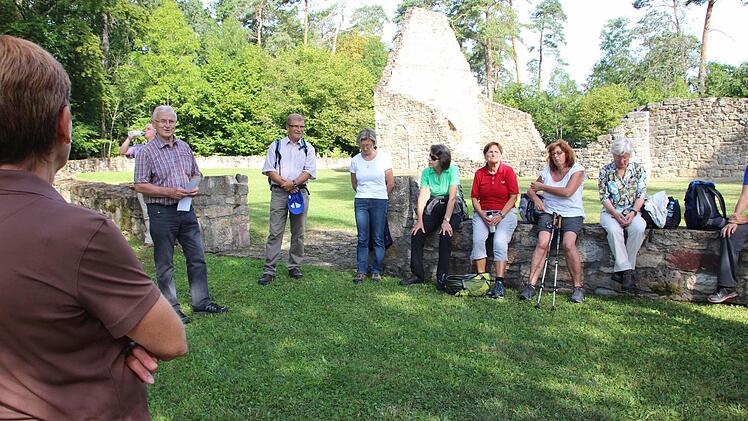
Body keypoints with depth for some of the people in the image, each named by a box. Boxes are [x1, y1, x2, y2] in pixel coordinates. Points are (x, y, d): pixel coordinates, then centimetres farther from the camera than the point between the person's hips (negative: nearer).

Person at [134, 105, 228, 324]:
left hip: (187, 209, 6)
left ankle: (201, 302, 21)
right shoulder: (147, 151, -6)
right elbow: (140, 186, -10)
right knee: (165, 263, 4)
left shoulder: (184, 147, 10)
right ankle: (171, 308, 15)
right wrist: (170, 192, -19)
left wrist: (195, 187, -2)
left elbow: (196, 173, 20)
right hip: (162, 212, -5)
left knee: (197, 258, 9)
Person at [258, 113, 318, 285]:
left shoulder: (308, 148, 12)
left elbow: (309, 172, 1)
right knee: (275, 232, -5)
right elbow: (269, 170, 3)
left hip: (300, 191, 2)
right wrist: (284, 184, -10)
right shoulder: (276, 146, 10)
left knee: (298, 232, 6)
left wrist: (293, 183, -13)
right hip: (279, 192, -2)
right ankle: (269, 270, -3)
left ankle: (295, 267, 17)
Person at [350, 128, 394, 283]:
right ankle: (361, 271, 8)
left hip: (380, 202, -2)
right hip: (361, 202, 2)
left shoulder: (384, 158, -3)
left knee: (378, 238, 1)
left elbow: (390, 183, 2)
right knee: (362, 238, 2)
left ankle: (377, 271, 9)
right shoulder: (355, 160, 3)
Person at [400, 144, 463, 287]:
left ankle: (442, 277, -19)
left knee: (445, 235, -29)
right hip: (433, 209, 4)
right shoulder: (426, 172, -1)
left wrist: (446, 220, -25)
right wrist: (419, 220, -15)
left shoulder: (452, 171, -14)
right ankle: (417, 274, -4)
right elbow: (422, 196, -6)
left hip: (452, 210, -4)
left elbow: (452, 197, -19)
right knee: (416, 234, -14)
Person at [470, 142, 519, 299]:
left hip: (505, 212, -2)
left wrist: (500, 215, -12)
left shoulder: (508, 171, 0)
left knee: (500, 241, -26)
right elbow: (474, 198, 7)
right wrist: (482, 215, -9)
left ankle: (499, 284, -26)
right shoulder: (479, 173, 6)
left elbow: (513, 197, -2)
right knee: (477, 239, -23)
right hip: (482, 212, 2)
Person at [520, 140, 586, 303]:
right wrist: (536, 198, -6)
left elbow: (567, 192, -15)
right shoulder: (547, 171, 12)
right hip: (549, 212, 3)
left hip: (572, 214, -3)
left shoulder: (577, 170, 0)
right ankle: (531, 285, -24)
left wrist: (542, 187, -7)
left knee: (568, 244, -28)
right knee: (542, 243, -23)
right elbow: (531, 190, 18)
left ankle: (578, 287, -14)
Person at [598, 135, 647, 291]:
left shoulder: (638, 169, 5)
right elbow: (604, 197, -2)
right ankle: (626, 271, -31)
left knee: (639, 228, -33)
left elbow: (641, 195, 1)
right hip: (610, 211, -1)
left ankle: (620, 270, -26)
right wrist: (616, 214, -16)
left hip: (632, 211, 1)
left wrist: (632, 213, -16)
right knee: (613, 229, -35)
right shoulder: (605, 170, 2)